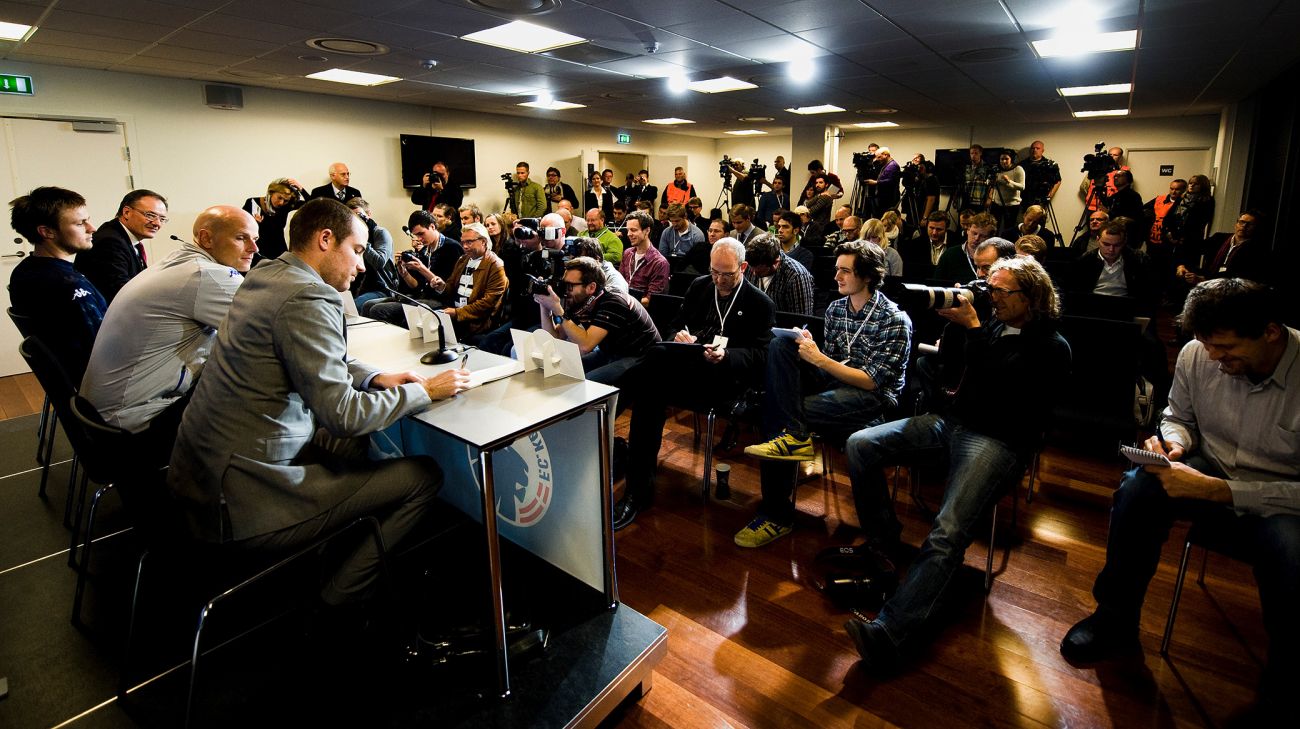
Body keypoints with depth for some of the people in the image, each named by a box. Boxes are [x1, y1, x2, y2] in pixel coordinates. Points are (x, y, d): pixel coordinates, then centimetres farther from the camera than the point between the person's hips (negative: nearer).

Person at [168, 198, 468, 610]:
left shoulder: (265, 276, 8)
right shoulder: (308, 299, -22)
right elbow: (342, 414, -24)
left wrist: (374, 377, 4)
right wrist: (425, 391, -13)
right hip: (243, 504, -10)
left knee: (359, 443, 24)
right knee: (425, 475, -5)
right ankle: (342, 598, 10)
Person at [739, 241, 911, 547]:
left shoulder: (895, 320, -8)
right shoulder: (835, 309, 11)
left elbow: (871, 381, -14)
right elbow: (830, 362, 13)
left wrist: (819, 359, -20)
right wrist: (807, 346, -9)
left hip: (872, 397, -7)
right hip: (834, 382, 7)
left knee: (777, 410, -31)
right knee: (779, 338, -19)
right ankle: (796, 435, -24)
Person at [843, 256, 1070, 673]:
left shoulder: (1052, 348, -3)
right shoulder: (994, 324, 17)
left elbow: (994, 380, -17)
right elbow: (951, 363, 14)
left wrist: (972, 327, -16)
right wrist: (956, 322, 1)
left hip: (998, 440, -7)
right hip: (953, 420, 7)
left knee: (948, 533, -29)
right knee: (860, 445, -10)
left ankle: (890, 634, -38)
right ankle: (883, 541, 2)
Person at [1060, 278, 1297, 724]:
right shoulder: (1196, 355, -10)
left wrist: (1218, 490, -30)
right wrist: (1172, 441, -13)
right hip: (1209, 472, 3)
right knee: (1138, 487, -27)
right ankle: (1115, 622, -7)